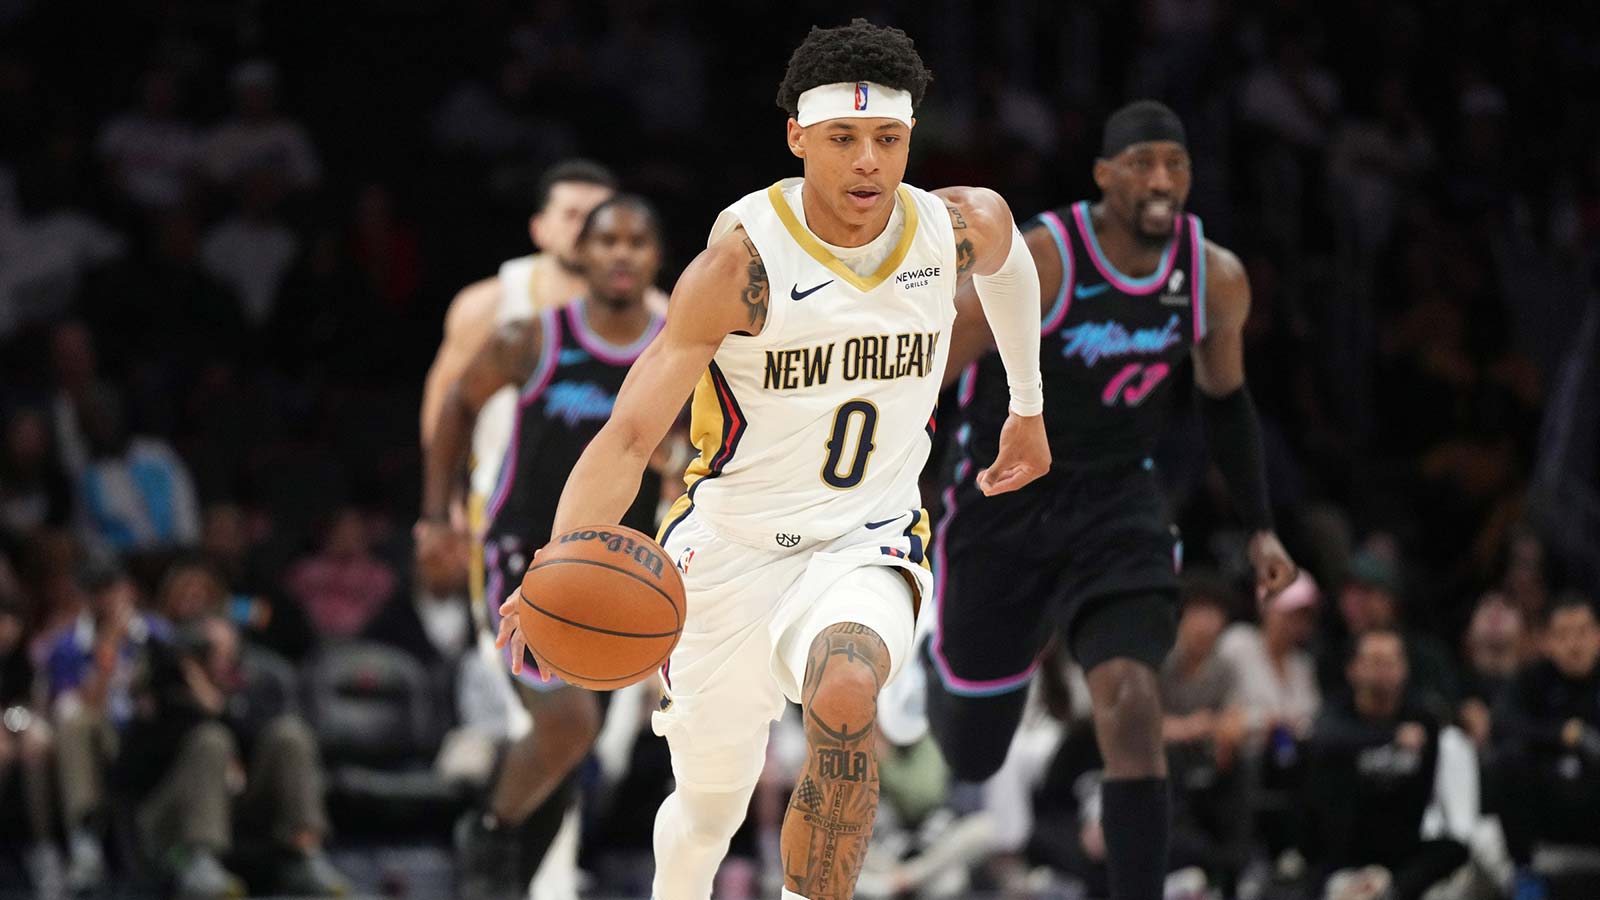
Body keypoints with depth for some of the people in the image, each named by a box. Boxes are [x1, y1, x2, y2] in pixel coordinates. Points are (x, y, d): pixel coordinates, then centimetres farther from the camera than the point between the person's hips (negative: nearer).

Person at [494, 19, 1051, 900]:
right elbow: (629, 435, -27)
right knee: (710, 804, 12)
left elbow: (1005, 258, 21)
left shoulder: (961, 227, -8)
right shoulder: (743, 261, -22)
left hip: (868, 538, 1)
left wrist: (1028, 408, 31)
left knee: (844, 696, -33)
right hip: (735, 544, -1)